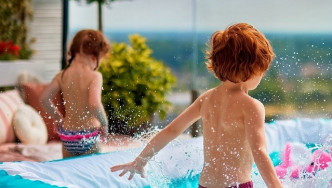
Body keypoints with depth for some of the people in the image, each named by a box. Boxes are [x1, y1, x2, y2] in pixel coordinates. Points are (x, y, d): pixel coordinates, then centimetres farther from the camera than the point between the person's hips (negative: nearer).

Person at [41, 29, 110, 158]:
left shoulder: (62, 75, 1)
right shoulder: (94, 76, -15)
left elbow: (44, 98, 2)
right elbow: (95, 104, -28)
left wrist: (58, 118, 14)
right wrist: (104, 123, -12)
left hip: (66, 135, 5)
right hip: (89, 136, -5)